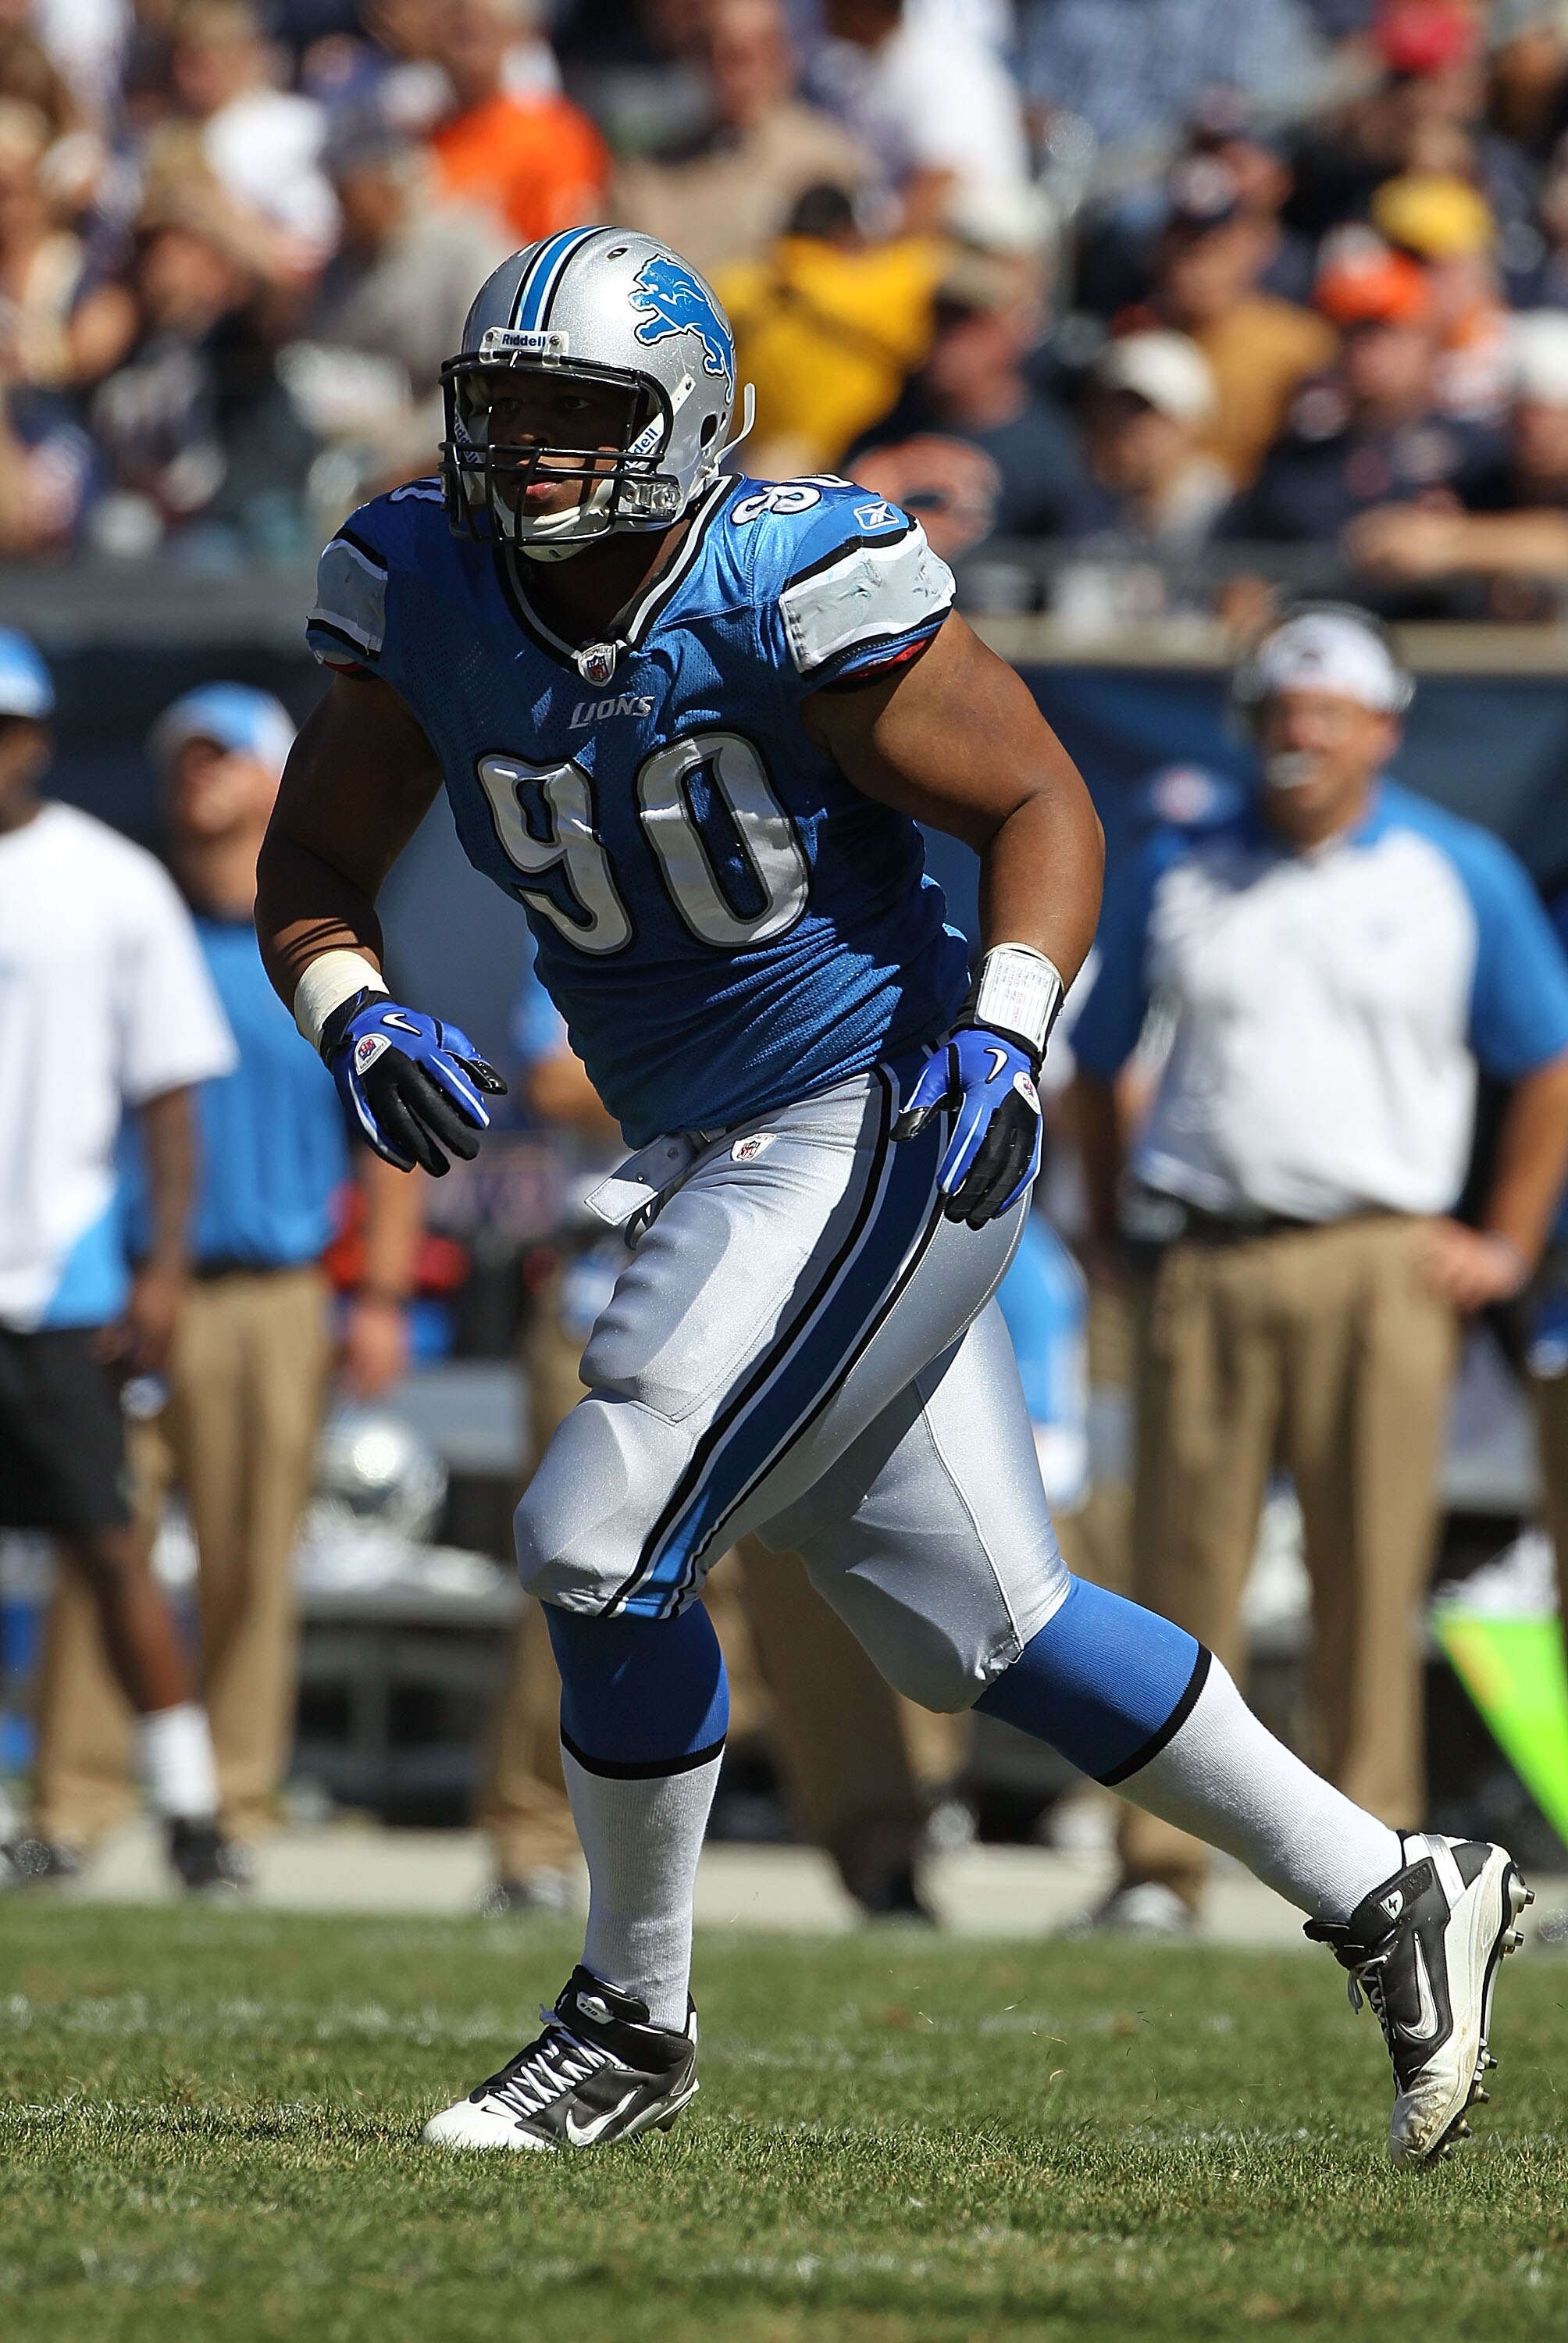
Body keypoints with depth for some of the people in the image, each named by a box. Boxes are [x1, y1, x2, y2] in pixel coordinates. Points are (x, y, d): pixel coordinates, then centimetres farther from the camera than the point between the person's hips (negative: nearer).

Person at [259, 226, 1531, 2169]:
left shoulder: (794, 592, -19)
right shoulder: (429, 598, -2)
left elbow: (1043, 805, -12)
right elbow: (310, 867, 5)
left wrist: (1004, 1033, -26)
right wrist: (354, 1018, -15)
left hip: (875, 1129, -7)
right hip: (716, 1161, 7)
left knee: (602, 1552, -12)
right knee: (978, 1627, 12)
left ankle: (632, 2023, 8)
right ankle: (1388, 1897, 23)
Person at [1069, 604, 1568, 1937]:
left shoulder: (1460, 876, 8)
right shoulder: (1176, 875, 12)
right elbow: (1099, 1058, 21)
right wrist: (1115, 1218, 12)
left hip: (1378, 1264, -1)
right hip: (1204, 1265, 1)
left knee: (1372, 1576, -5)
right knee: (1182, 1571, -2)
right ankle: (1160, 1863, 1)